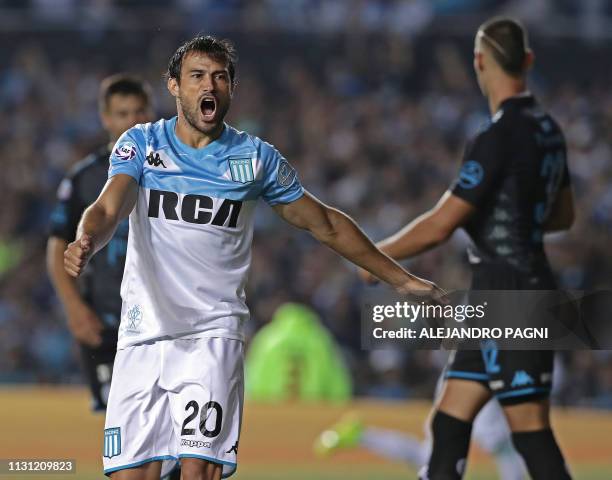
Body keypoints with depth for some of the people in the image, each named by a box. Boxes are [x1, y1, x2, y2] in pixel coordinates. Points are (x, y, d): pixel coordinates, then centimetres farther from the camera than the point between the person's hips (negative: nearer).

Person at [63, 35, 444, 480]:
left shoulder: (256, 157, 7)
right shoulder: (141, 143, 5)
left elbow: (325, 223, 17)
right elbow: (108, 209, -10)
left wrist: (400, 278, 20)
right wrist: (86, 243, -35)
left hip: (213, 332, -1)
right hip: (143, 333, 1)